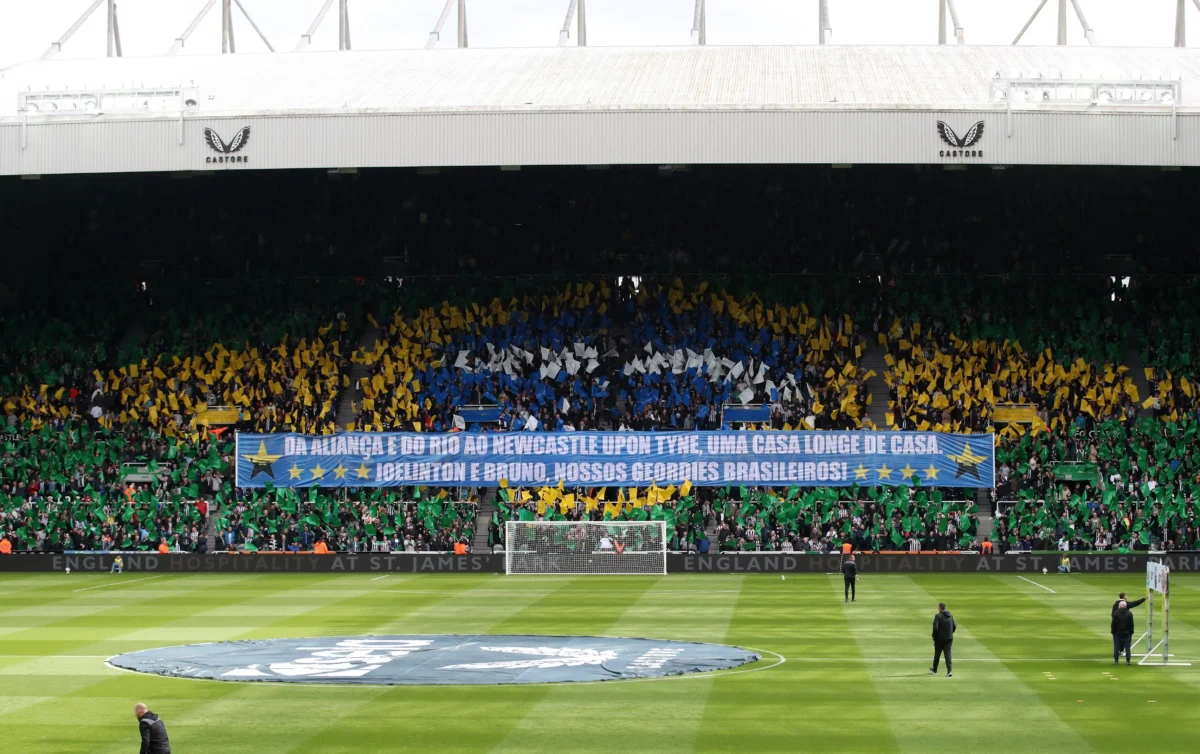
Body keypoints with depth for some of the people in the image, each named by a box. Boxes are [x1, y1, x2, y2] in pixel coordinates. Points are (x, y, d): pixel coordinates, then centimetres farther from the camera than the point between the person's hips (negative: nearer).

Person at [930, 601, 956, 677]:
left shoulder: (938, 616, -11)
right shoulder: (950, 616, 8)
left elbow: (935, 628, -18)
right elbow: (955, 626, 11)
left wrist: (934, 637, -7)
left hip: (940, 639, -4)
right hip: (949, 638, 4)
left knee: (937, 654, 13)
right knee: (948, 654, 0)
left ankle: (934, 670, 29)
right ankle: (949, 670, -16)